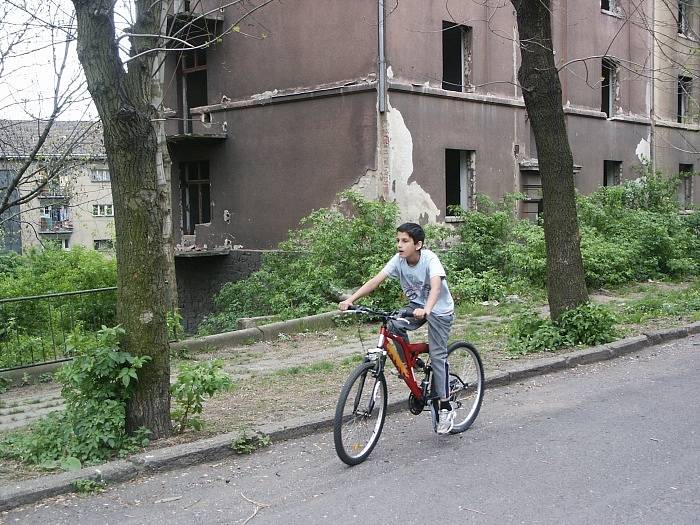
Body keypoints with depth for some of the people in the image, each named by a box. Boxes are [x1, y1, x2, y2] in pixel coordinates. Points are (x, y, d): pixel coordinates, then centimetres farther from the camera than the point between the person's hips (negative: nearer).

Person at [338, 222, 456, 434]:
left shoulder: (430, 259, -26)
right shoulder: (399, 260, -12)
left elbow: (436, 286, -42)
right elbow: (376, 280, -19)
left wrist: (426, 310, -61)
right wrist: (350, 299, -30)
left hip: (439, 310, -5)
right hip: (416, 306, 5)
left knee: (437, 355, -9)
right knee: (393, 325, -21)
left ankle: (445, 408, 0)